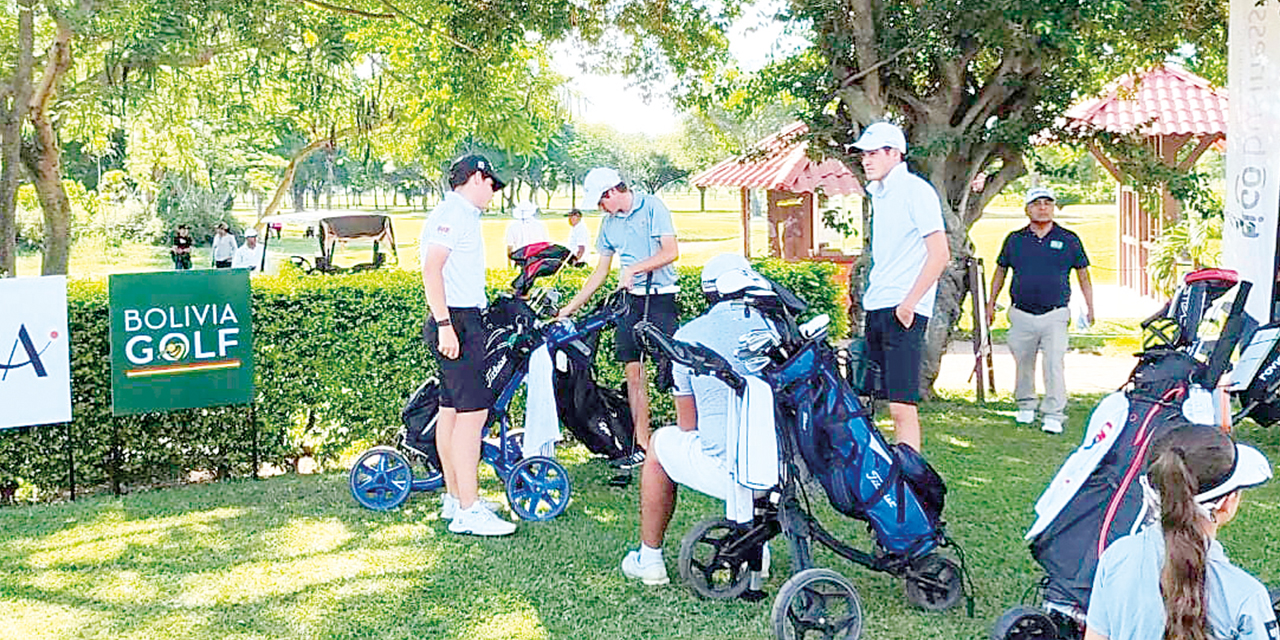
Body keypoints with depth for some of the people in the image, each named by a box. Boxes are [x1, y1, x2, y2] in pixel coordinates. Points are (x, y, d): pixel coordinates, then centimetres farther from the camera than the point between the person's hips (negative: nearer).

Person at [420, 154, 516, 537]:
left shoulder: (462, 215, 21)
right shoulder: (452, 213, -10)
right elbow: (431, 269, -20)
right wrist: (445, 325, -25)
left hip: (462, 321, 11)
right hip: (456, 321, -11)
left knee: (451, 410, 13)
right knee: (473, 411, -13)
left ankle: (455, 499, 21)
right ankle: (468, 511, -13)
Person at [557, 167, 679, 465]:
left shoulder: (652, 206, -5)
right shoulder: (609, 222, 13)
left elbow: (671, 252, -13)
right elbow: (600, 271, 18)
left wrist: (633, 269, -20)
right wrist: (571, 307, 16)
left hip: (660, 298, -6)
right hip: (631, 300, 6)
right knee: (634, 373, 2)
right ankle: (642, 446, 9)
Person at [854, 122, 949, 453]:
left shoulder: (916, 190, -8)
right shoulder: (878, 193, 18)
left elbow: (940, 254, -14)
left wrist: (909, 303, -18)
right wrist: (870, 296, 18)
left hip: (904, 311, -9)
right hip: (875, 308, 9)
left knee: (902, 405, -11)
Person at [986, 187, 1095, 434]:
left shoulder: (1069, 240, 5)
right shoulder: (1015, 240, 7)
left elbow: (1083, 274, 11)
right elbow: (1000, 271, 18)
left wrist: (1090, 308, 7)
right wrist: (991, 303, 16)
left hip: (1055, 316, -2)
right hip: (1021, 315, 2)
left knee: (1054, 365, -8)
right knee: (1023, 364, 9)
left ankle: (1053, 416, -4)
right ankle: (1025, 407, 27)